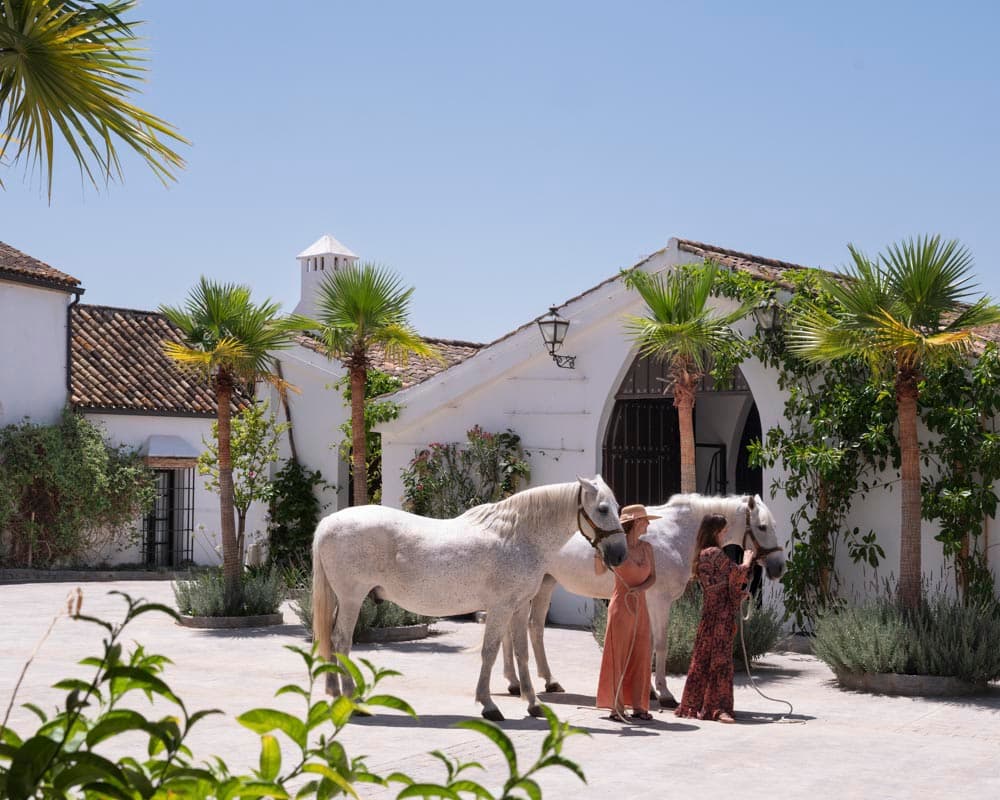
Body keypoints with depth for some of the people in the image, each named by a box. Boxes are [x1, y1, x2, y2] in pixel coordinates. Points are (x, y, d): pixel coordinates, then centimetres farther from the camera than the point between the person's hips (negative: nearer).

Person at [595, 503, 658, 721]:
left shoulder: (646, 547, 8)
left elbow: (653, 577, 7)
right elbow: (600, 571, -18)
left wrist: (640, 588, -12)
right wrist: (598, 552, -37)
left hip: (640, 607, 6)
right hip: (621, 605, -6)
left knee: (641, 656, 6)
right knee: (618, 655, -2)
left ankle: (638, 706, 13)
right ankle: (616, 707, 3)